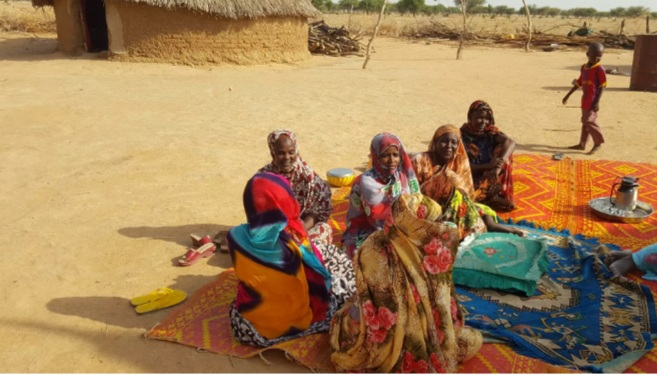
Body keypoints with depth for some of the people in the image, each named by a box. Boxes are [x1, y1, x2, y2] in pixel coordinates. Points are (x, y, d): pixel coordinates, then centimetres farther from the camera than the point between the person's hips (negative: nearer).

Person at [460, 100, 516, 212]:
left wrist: (499, 166, -40)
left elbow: (511, 143, -21)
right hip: (470, 177, -3)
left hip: (489, 177, 4)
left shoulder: (491, 132, -1)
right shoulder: (463, 135, -10)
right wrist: (488, 166, -33)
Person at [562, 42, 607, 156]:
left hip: (593, 101, -8)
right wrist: (568, 95, 22)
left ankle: (598, 143, 2)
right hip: (585, 100, 8)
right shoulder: (583, 67, 11)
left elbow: (602, 86, -13)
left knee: (590, 121, -10)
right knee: (585, 121, 13)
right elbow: (579, 83, 20)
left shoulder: (599, 69, -12)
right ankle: (582, 144, 22)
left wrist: (597, 102, -20)